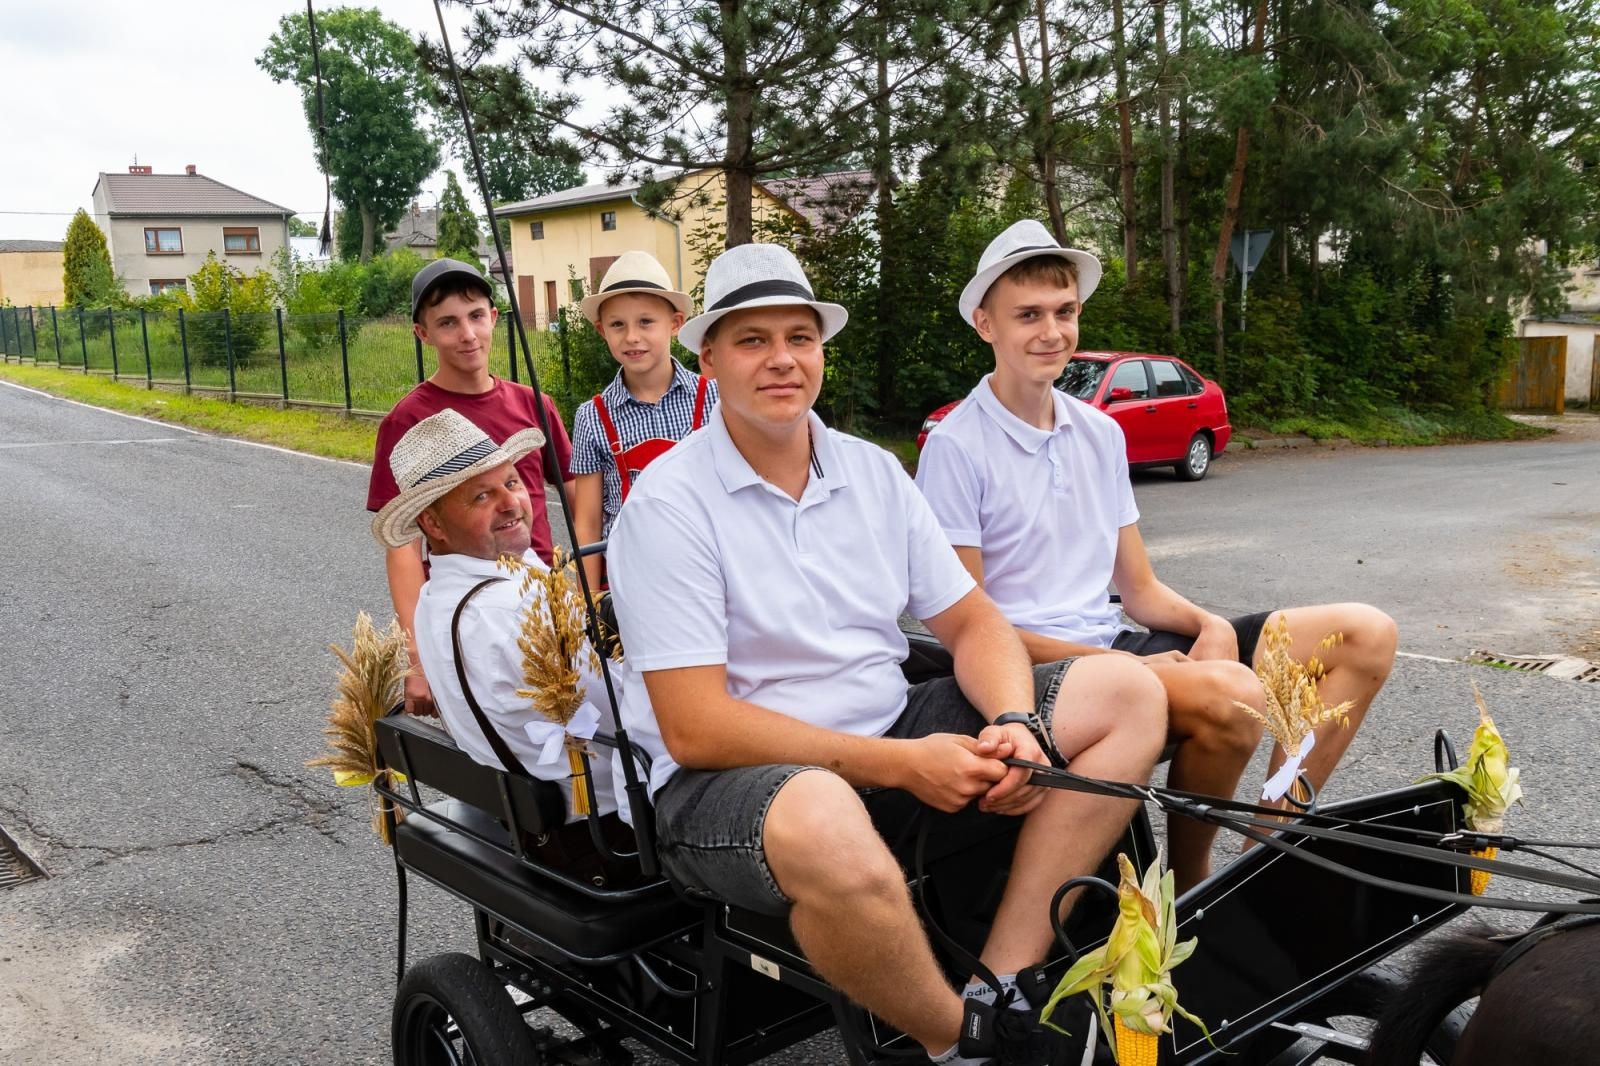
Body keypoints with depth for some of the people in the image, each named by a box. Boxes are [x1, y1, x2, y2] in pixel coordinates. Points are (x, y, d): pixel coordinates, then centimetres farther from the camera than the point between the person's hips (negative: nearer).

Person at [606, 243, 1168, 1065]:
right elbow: (695, 729, -17)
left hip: (890, 733, 7)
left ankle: (1002, 986, -11)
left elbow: (974, 624, 10)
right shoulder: (670, 503, -11)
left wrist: (1017, 724, -13)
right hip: (727, 776, -6)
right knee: (827, 827, -42)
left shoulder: (874, 473, 8)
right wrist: (900, 765, -21)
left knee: (1128, 693, -1)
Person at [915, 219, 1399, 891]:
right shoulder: (956, 447, -7)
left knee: (1365, 635, -1)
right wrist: (1121, 666, -18)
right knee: (1232, 696, -34)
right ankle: (1187, 886, -6)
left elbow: (1140, 590, 17)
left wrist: (1209, 625, -6)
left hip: (1115, 647, 8)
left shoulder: (1101, 434, 14)